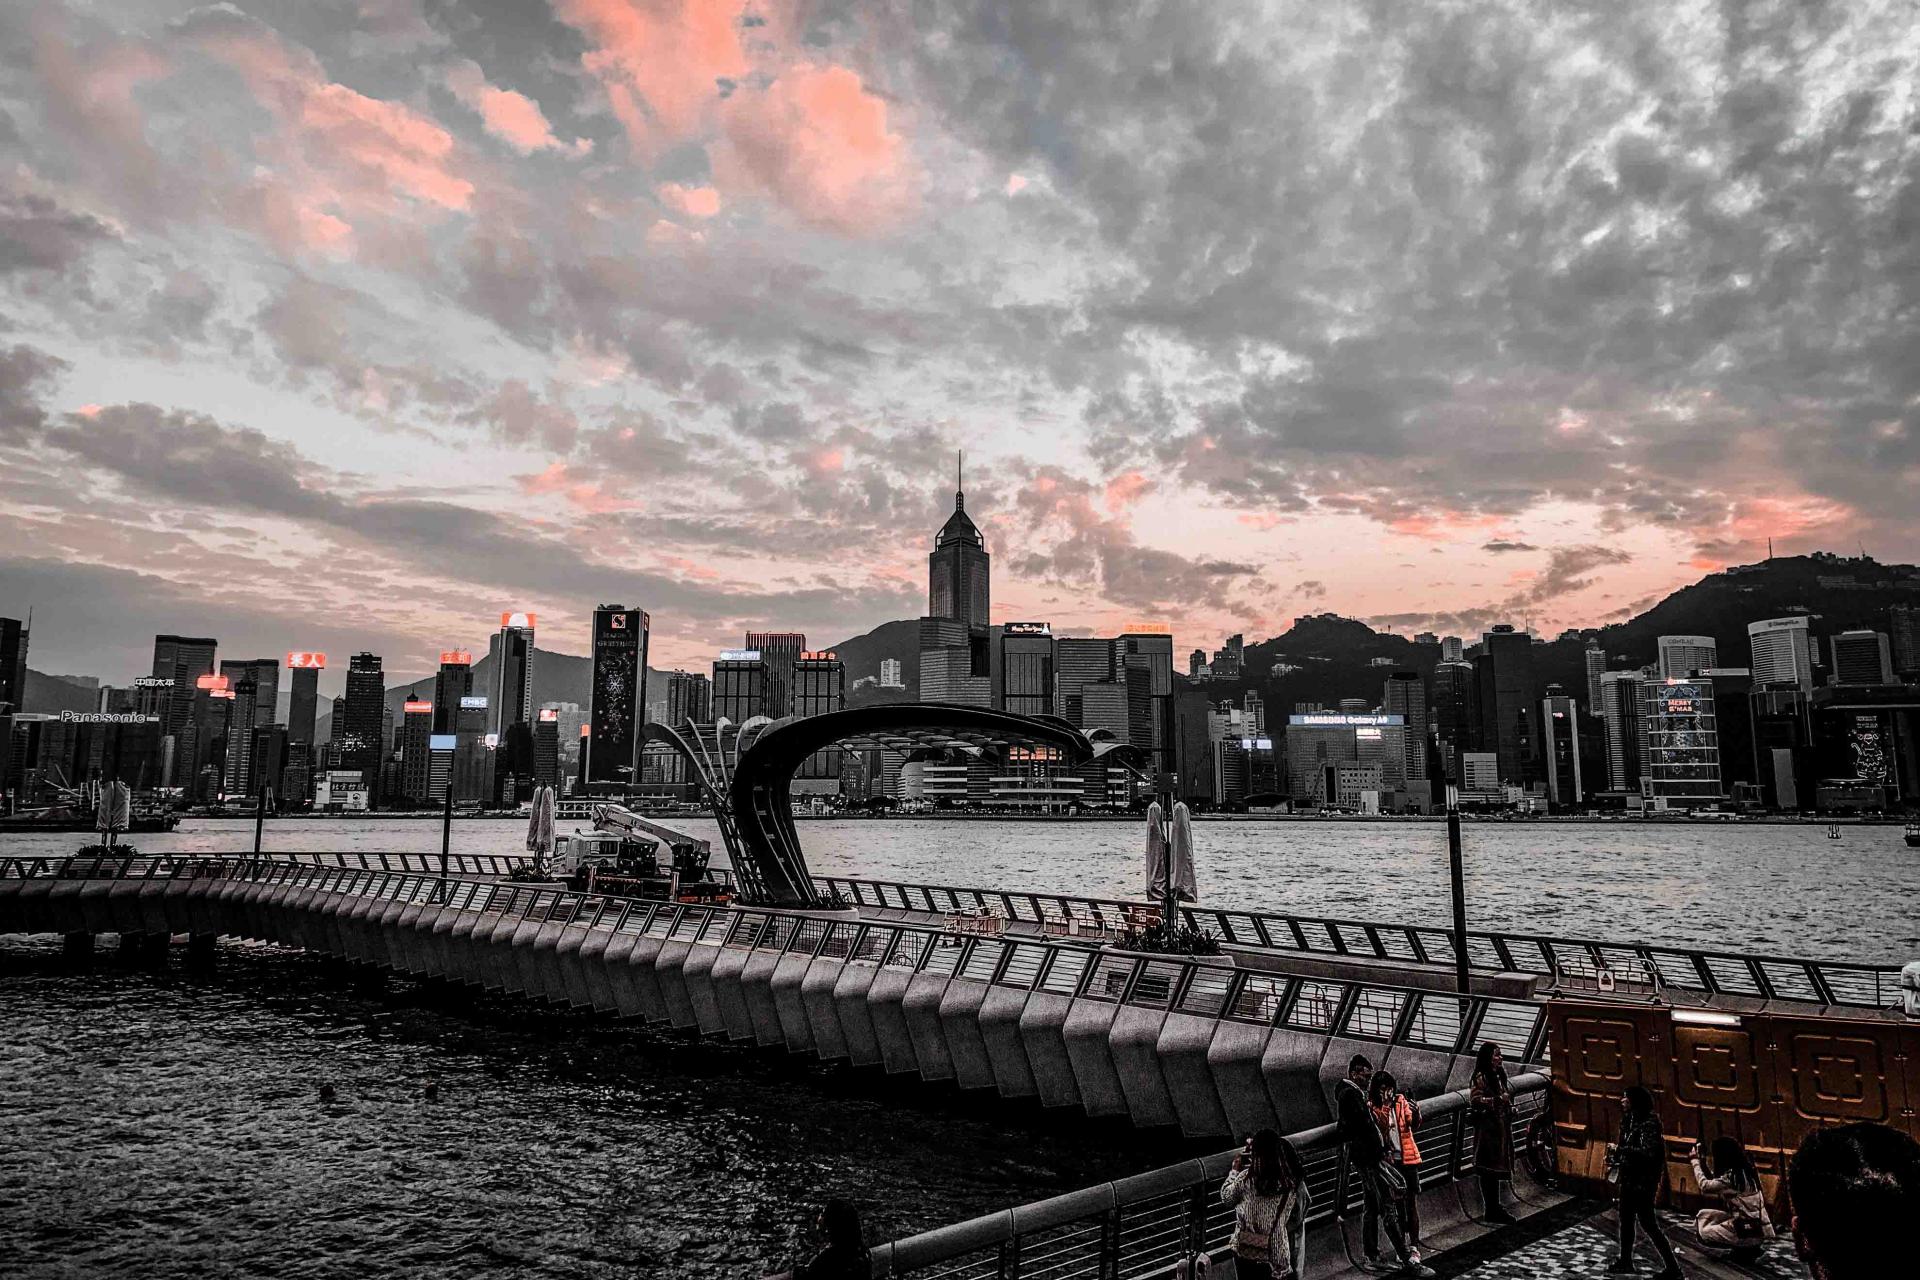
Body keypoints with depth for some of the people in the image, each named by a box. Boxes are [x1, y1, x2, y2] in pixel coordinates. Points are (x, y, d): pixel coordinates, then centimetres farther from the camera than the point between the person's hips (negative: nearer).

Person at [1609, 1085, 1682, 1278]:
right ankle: (1625, 1262, 29)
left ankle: (1673, 1267, 7)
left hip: (1643, 1180, -9)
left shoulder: (1648, 1123, -19)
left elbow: (1648, 1152, -27)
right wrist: (1616, 1157, 1)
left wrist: (1622, 1150, -23)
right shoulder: (1629, 1120, 8)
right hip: (1629, 1178, 9)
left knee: (1647, 1223, -3)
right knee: (1626, 1220, 16)